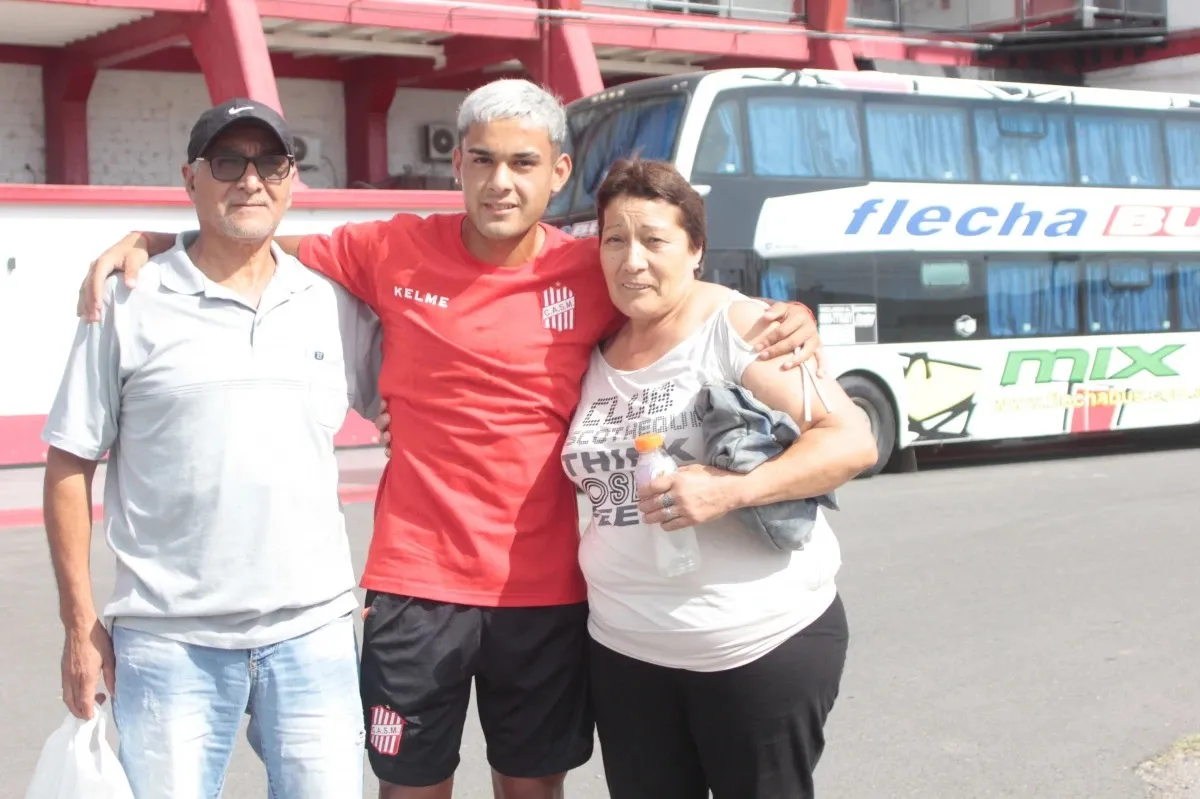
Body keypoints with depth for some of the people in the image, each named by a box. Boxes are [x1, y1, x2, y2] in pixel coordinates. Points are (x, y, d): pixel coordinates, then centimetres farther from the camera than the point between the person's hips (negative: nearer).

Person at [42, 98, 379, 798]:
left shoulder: (334, 304, 8)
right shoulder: (129, 304, 1)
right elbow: (71, 465, 2)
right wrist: (81, 622, -1)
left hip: (314, 631, 2)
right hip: (169, 640, -2)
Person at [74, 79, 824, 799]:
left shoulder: (592, 272, -4)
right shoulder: (396, 251, -5)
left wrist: (789, 315, -8)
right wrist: (150, 241, -1)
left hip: (546, 589, 1)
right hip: (418, 583, 0)